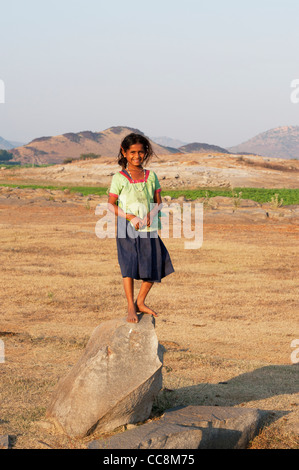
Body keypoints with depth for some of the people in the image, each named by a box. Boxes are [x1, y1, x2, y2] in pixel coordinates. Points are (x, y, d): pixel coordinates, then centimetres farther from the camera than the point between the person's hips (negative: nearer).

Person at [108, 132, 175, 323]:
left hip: (149, 229, 4)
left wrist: (151, 214, -12)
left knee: (154, 266, 4)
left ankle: (140, 302, 22)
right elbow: (111, 204, -5)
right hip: (127, 229, -4)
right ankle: (131, 307, 3)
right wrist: (130, 216, -18)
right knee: (129, 267, -6)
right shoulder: (119, 178, -4)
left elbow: (158, 200, 9)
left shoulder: (151, 176, 7)